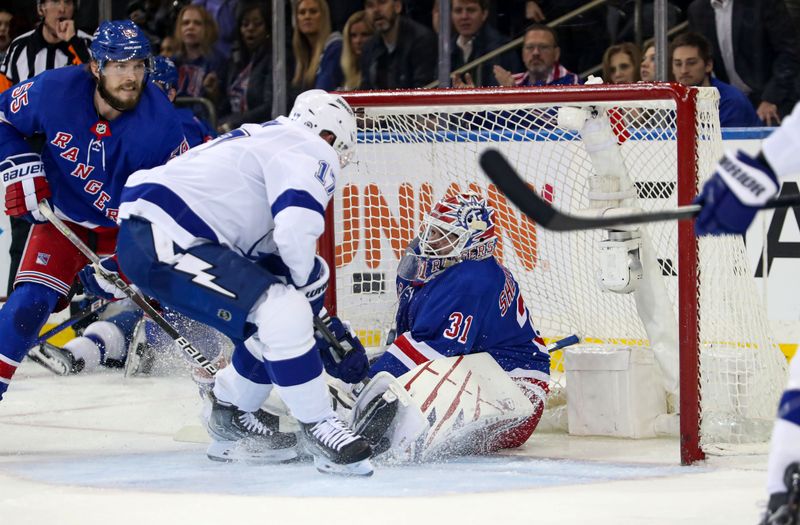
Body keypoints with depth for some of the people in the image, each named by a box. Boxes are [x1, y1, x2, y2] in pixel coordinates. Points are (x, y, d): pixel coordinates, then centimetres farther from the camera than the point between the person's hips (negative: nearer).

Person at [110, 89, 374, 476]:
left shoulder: (268, 140, 28)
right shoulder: (312, 152, -3)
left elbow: (271, 253, 32)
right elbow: (296, 231, -20)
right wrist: (305, 280, 0)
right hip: (159, 242, -10)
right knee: (282, 312, -19)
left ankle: (231, 418, 27)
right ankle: (318, 428, -11)